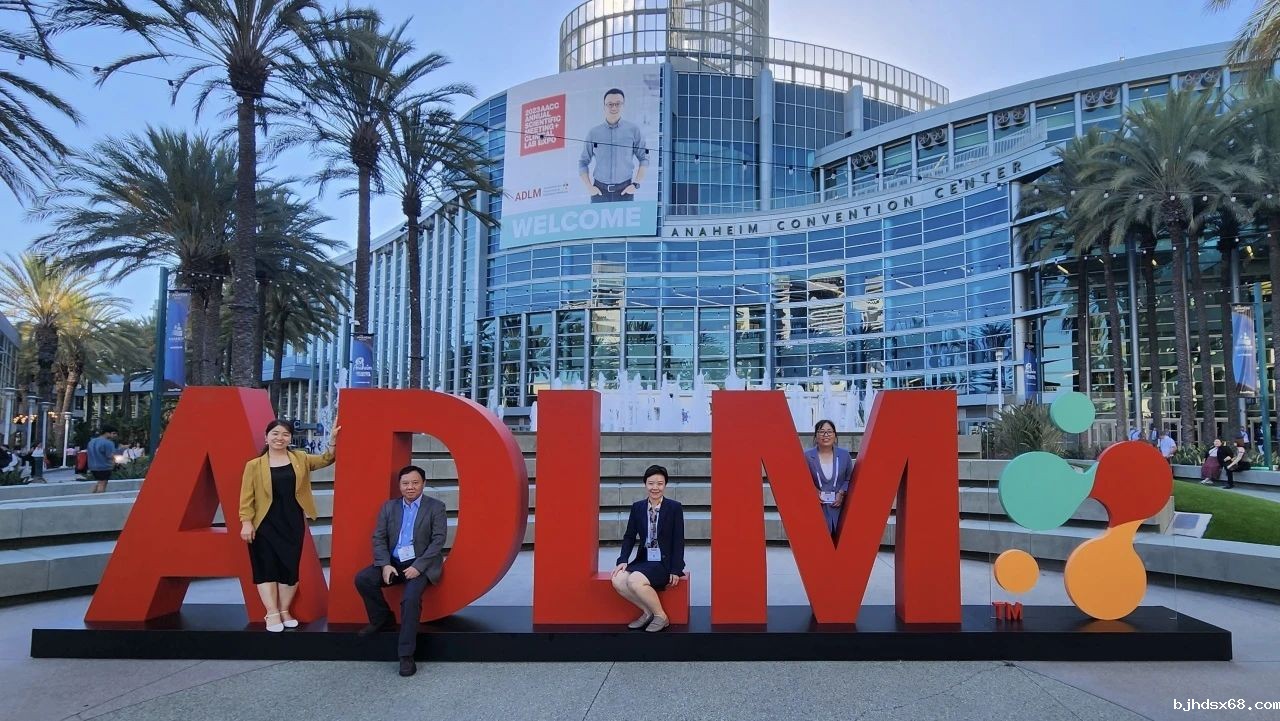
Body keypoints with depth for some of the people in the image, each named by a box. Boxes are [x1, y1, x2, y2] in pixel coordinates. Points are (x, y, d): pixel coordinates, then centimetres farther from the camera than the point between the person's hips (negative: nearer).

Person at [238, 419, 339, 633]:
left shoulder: (300, 459, 7)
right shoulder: (254, 465, -2)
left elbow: (325, 459, -1)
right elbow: (247, 497, -3)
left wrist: (333, 440, -16)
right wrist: (246, 522, -11)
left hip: (292, 523, 3)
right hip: (265, 524, -3)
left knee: (290, 566, 6)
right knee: (267, 567, -1)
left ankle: (284, 611, 18)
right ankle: (272, 614, 4)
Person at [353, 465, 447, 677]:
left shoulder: (436, 507, 0)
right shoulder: (389, 507, 11)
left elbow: (438, 540, -7)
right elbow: (379, 538, 6)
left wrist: (418, 566, -18)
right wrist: (385, 565, -12)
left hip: (421, 564, -4)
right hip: (394, 562, 5)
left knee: (411, 598, -29)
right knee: (362, 579, -18)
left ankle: (406, 655, -21)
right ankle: (382, 618, 5)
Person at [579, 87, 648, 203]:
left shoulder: (633, 130, 4)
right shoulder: (593, 133, 6)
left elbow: (644, 159, 7)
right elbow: (583, 162, 11)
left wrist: (636, 184, -1)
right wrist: (589, 187, 0)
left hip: (624, 190, -1)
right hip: (599, 190, 1)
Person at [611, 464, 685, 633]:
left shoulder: (675, 508, -4)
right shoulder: (637, 507, 7)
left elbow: (679, 541, -5)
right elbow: (629, 536, 10)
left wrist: (676, 570, -11)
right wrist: (623, 560, -5)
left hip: (665, 562, -5)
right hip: (644, 560, 5)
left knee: (635, 581, -30)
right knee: (618, 580, -20)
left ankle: (660, 616, -7)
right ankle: (647, 611, 1)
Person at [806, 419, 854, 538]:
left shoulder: (844, 455, 6)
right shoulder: (807, 456, -3)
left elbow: (850, 479, 11)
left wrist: (841, 493, -4)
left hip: (838, 507, 2)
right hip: (816, 508, -2)